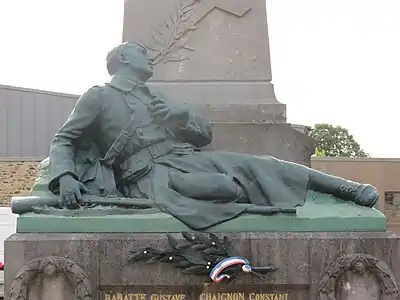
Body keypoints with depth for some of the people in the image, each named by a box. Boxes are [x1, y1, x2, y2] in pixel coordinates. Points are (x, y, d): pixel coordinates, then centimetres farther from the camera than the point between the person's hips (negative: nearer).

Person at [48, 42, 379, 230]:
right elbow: (63, 140, 3)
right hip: (150, 172, -6)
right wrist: (64, 176, -19)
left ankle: (346, 189, -13)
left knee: (255, 165, -14)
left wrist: (182, 113, 2)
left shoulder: (155, 97, 28)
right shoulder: (98, 96, 11)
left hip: (188, 158, 6)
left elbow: (206, 133, 25)